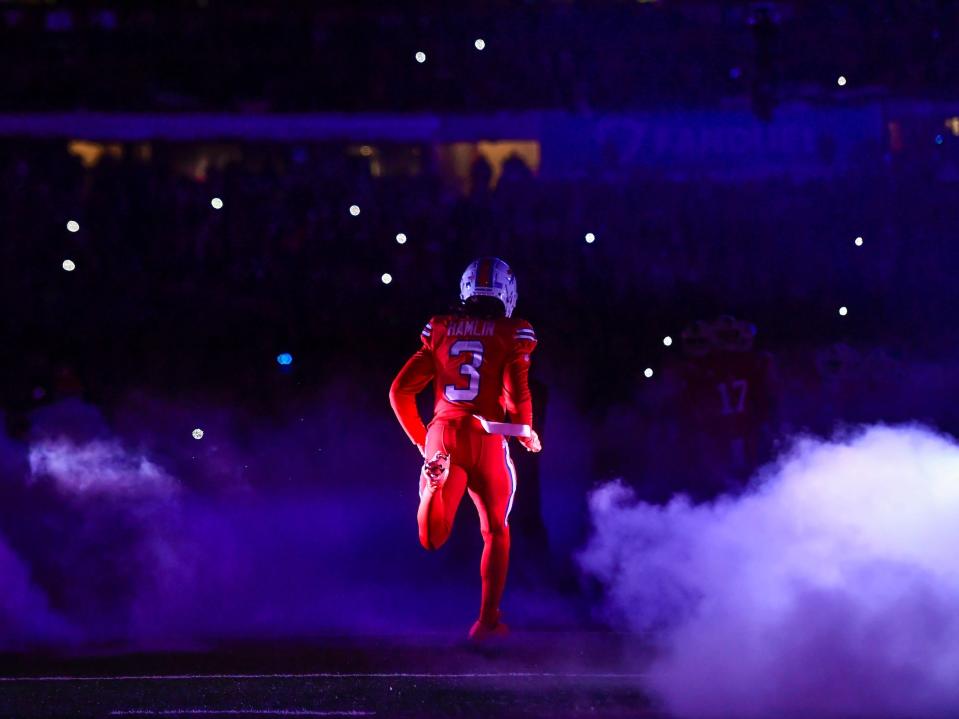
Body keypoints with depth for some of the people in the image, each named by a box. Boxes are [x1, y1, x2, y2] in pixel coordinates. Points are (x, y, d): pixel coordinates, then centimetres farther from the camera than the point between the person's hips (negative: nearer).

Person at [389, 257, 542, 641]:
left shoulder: (440, 330, 11)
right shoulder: (512, 335, 0)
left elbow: (400, 391, 9)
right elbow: (516, 395, -10)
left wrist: (421, 440, 20)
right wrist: (527, 434, 10)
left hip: (442, 435, 2)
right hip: (486, 439, -2)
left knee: (433, 539, 1)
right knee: (496, 531, 17)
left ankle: (435, 479, -28)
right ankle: (488, 619, 13)